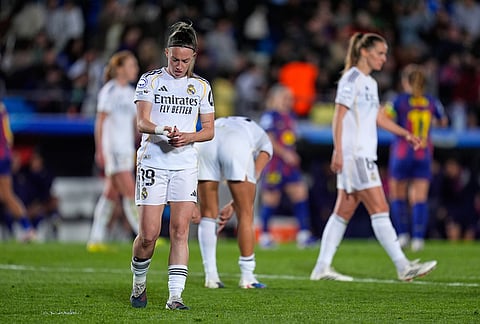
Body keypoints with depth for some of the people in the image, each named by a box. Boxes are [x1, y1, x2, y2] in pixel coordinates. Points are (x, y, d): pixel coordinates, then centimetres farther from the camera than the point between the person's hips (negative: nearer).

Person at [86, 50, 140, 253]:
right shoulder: (109, 91, -7)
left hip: (127, 149, 8)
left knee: (111, 194, 8)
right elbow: (100, 122, -9)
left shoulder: (131, 92, 16)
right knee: (130, 192, -11)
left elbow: (137, 122, 20)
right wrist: (100, 150, -14)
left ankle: (95, 240, 10)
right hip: (113, 149, -8)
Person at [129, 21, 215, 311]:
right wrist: (162, 129, -29)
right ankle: (139, 284, 21)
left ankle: (175, 296, -8)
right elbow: (142, 122, -8)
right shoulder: (150, 80, 2)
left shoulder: (201, 86, 9)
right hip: (153, 163, -2)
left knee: (181, 230, -8)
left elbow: (209, 130, 9)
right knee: (149, 234, -5)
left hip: (186, 165, 2)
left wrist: (188, 137, -11)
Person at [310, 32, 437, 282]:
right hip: (354, 155, -10)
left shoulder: (370, 83, 19)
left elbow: (379, 118, 25)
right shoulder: (351, 79, -9)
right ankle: (403, 266, -14)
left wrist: (405, 134, 12)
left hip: (365, 156, 10)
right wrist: (338, 151, -19)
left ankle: (322, 268, 10)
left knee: (343, 212, 8)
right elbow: (338, 117, -13)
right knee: (379, 209, -11)